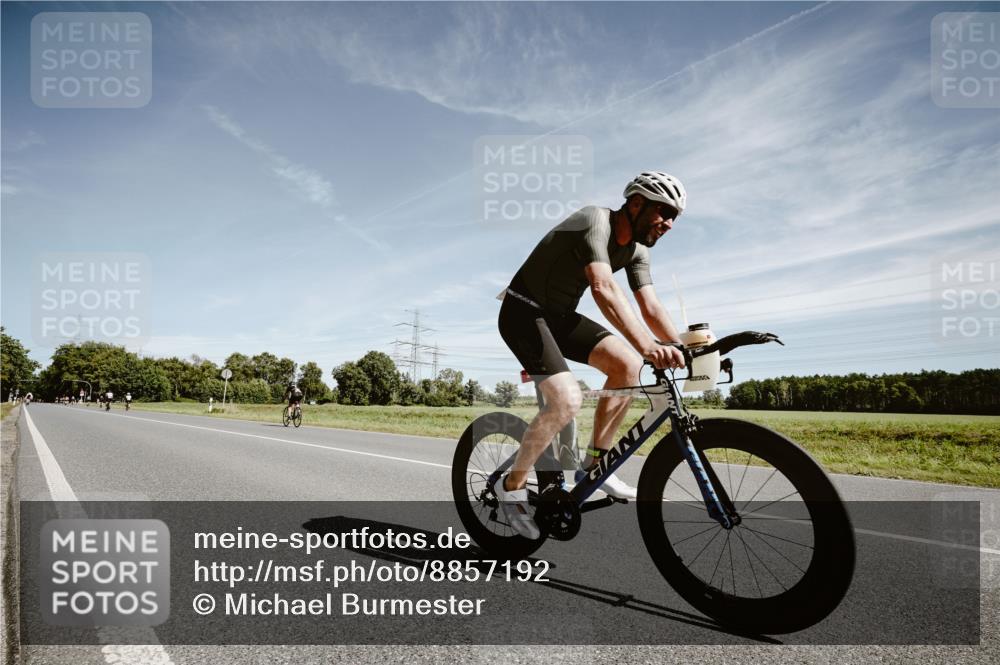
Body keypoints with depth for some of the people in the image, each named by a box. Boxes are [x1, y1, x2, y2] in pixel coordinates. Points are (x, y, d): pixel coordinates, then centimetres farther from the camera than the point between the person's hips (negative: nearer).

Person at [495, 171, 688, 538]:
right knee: (567, 399, -24)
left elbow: (651, 307, -4)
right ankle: (512, 486, -4)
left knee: (627, 363, -11)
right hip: (524, 312, -8)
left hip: (560, 315, 8)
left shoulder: (636, 249, 2)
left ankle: (593, 464, 2)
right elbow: (604, 289, -40)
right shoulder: (594, 221, -24)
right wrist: (647, 346, -50)